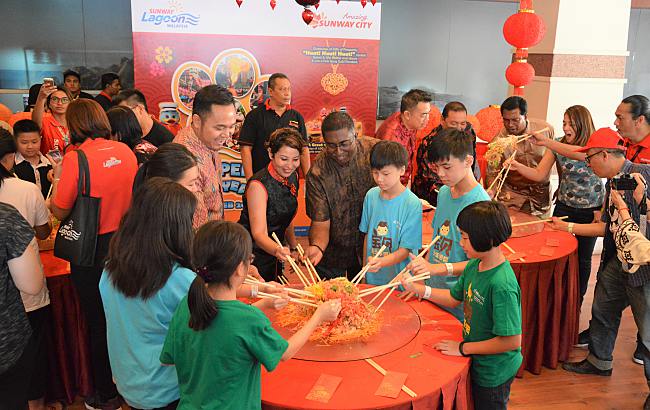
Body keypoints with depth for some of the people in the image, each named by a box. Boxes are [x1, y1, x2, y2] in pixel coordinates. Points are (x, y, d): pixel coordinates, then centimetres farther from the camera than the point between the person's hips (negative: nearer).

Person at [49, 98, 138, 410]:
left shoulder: (76, 158, -18)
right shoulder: (125, 151, -2)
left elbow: (60, 211, -11)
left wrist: (57, 178, 5)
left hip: (93, 251, -5)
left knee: (98, 324, 12)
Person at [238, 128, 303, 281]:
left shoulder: (293, 177, 0)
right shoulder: (258, 185, -23)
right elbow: (259, 233, -28)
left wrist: (294, 248, 6)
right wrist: (277, 250, -45)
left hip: (273, 258, 7)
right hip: (251, 256, -7)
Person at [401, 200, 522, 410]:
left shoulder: (502, 285, -33)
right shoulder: (474, 265, -6)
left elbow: (512, 340, -30)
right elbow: (455, 298, 8)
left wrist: (463, 348, -21)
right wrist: (417, 288, -2)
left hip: (494, 373, -7)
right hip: (478, 364, 7)